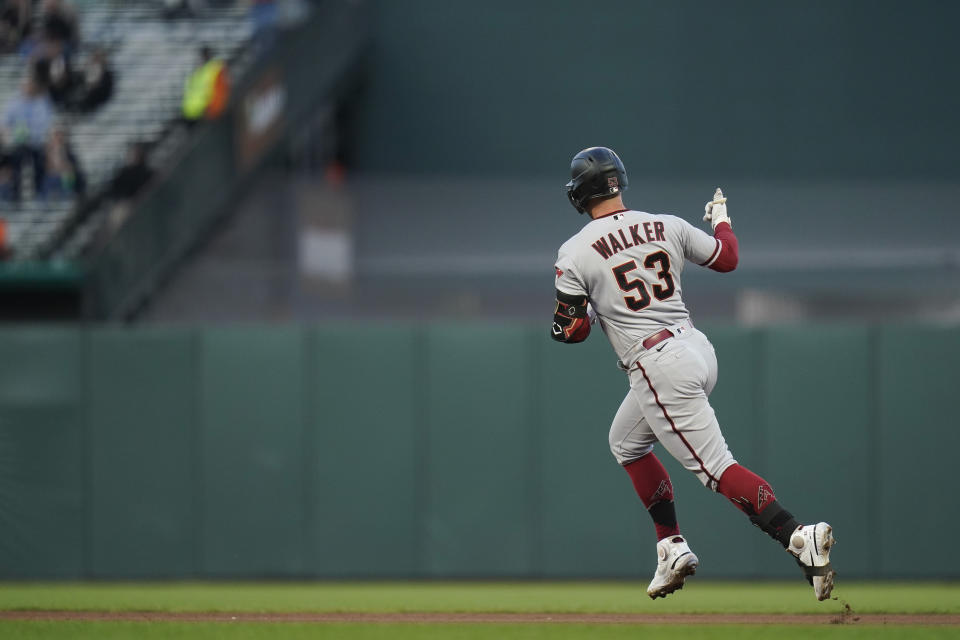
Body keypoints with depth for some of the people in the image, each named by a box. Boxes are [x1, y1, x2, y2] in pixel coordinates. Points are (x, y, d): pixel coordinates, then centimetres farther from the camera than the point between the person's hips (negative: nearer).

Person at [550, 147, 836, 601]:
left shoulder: (575, 253, -7)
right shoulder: (667, 226, 6)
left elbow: (570, 330, -5)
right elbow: (727, 258, 18)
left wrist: (590, 315, 19)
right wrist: (721, 220, 38)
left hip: (658, 368, -7)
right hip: (699, 350, 7)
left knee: (716, 467, -9)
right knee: (626, 443, 27)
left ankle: (798, 539, -25)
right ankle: (672, 547, 22)